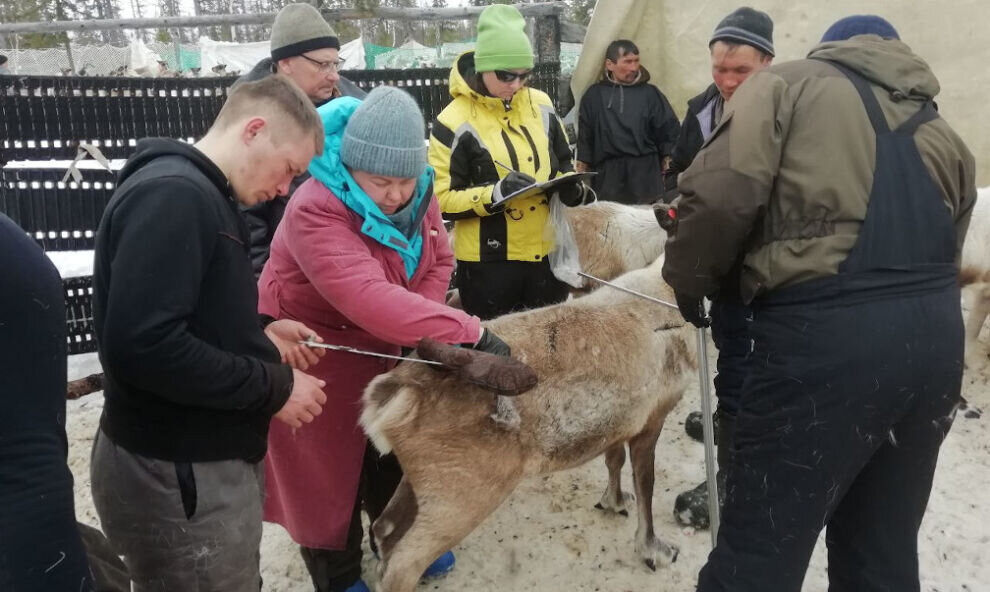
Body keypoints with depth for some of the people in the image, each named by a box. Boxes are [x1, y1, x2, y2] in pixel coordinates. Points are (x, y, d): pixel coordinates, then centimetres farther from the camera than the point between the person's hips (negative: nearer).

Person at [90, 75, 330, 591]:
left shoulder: (192, 192, 12)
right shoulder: (172, 195, -21)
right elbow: (141, 345, -30)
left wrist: (259, 341, 6)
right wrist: (274, 388, -21)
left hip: (203, 460, 10)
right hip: (175, 475, -10)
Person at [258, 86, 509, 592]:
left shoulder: (415, 193, -12)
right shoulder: (315, 212, -35)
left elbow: (438, 261, -3)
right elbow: (371, 299, -47)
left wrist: (421, 333, -19)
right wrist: (471, 335, -50)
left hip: (378, 345, 6)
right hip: (314, 350, -6)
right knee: (326, 467, 9)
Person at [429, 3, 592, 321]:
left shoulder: (540, 104, 4)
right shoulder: (454, 121, -12)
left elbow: (562, 164, 16)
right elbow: (441, 199, -12)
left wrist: (570, 187, -6)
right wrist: (494, 194, -26)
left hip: (546, 251, 5)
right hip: (489, 260, -5)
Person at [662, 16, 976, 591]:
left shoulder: (790, 83, 6)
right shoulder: (943, 135, 23)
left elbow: (722, 193, -9)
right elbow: (944, 250, 18)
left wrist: (688, 280, 5)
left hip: (824, 337, -7)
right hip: (935, 339, 7)